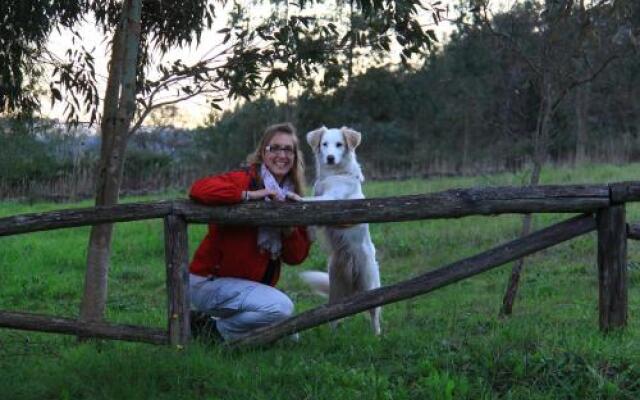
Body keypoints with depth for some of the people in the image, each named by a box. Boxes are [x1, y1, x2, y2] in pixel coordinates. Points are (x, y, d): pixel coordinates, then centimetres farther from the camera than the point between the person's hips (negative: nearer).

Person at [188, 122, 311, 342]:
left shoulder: (291, 198, 9)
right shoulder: (245, 179, -12)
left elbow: (296, 257, 3)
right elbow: (199, 189, -32)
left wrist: (290, 227, -15)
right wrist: (250, 195, -30)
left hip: (251, 284, 8)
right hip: (210, 281, -8)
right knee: (281, 307, -26)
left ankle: (218, 324, 18)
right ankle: (215, 329, -5)